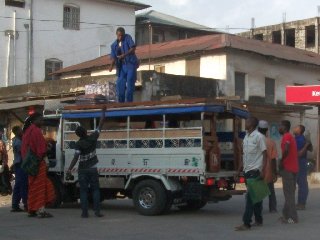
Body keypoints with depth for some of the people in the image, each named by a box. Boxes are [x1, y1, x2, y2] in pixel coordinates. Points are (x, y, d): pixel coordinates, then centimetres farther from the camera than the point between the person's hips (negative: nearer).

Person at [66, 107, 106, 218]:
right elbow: (100, 125, 2)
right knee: (95, 190, 8)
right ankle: (97, 210, 0)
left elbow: (76, 158, -22)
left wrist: (69, 170, -23)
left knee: (83, 191, 4)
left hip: (83, 170, -2)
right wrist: (103, 112, 11)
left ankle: (85, 212, 0)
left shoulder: (79, 144, -14)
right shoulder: (93, 138, -7)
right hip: (93, 169, 2)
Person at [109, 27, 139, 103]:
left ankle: (129, 102, -11)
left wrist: (124, 55, -23)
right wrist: (111, 66, -12)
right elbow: (113, 57, 7)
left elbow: (133, 48, -11)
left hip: (131, 63, -4)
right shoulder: (114, 45, 12)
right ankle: (121, 102, 7)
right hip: (122, 66, 4)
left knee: (130, 81, -11)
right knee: (120, 83, 0)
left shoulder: (128, 38, 2)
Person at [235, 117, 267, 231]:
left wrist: (262, 170, -19)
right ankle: (258, 220, 21)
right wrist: (239, 170, 18)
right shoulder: (246, 137, 14)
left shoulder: (259, 137, -10)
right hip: (247, 170, 8)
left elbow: (265, 154, -12)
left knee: (250, 197, -10)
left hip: (255, 170, -8)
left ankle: (246, 223, -11)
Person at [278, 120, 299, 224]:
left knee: (289, 193, -8)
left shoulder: (286, 137, -12)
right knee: (290, 193, 14)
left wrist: (281, 161, -17)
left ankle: (292, 217, -8)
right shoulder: (291, 137, 19)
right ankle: (286, 214, 20)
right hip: (293, 168, 10)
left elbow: (286, 150, -28)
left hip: (287, 168, -10)